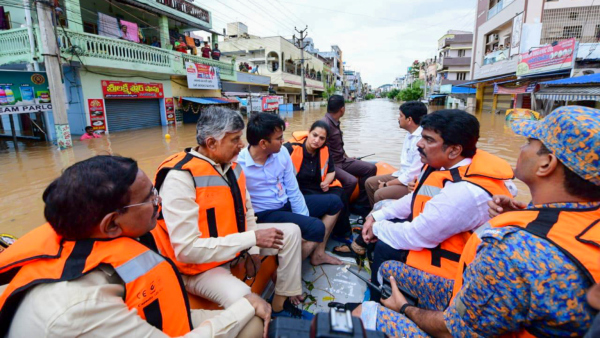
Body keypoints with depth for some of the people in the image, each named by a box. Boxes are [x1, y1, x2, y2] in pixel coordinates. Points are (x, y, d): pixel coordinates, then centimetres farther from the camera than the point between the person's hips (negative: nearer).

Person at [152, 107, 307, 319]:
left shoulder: (230, 165, -2)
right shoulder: (180, 177, -27)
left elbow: (246, 210, 11)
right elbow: (187, 249, -31)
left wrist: (253, 249, -1)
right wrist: (253, 239, -29)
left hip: (236, 242, 8)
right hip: (200, 265, -8)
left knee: (291, 232, 7)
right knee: (245, 302, -35)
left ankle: (281, 303, 14)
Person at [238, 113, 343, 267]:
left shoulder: (282, 153, -6)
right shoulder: (238, 165, -24)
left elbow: (293, 191, 0)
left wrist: (305, 218, -6)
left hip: (287, 204, 8)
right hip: (265, 214, -7)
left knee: (334, 202, 11)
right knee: (316, 228, -26)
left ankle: (318, 253, 16)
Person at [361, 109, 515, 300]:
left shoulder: (465, 192, -36)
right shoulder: (443, 164, -6)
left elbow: (416, 236, -30)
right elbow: (416, 199, 8)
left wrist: (378, 228, -12)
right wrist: (376, 217, 0)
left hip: (456, 260, -9)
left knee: (385, 248, -14)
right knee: (384, 221, 7)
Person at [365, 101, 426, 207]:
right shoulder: (410, 135, 6)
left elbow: (413, 174, -24)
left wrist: (387, 184, -15)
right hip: (403, 176, 10)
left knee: (380, 194, -25)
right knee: (370, 183, 6)